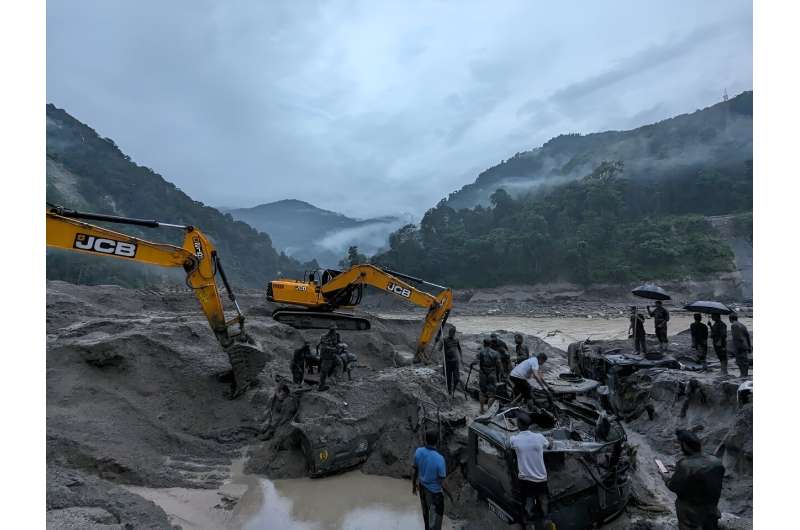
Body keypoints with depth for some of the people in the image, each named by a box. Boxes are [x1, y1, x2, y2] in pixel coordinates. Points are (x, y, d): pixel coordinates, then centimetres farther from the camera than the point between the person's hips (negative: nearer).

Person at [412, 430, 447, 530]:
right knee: (436, 514, 16)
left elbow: (414, 471, -3)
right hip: (434, 490, -6)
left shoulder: (418, 452, -18)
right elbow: (441, 480, -21)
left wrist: (414, 485, 12)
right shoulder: (439, 459, -33)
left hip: (422, 487, 6)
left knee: (425, 510, 29)